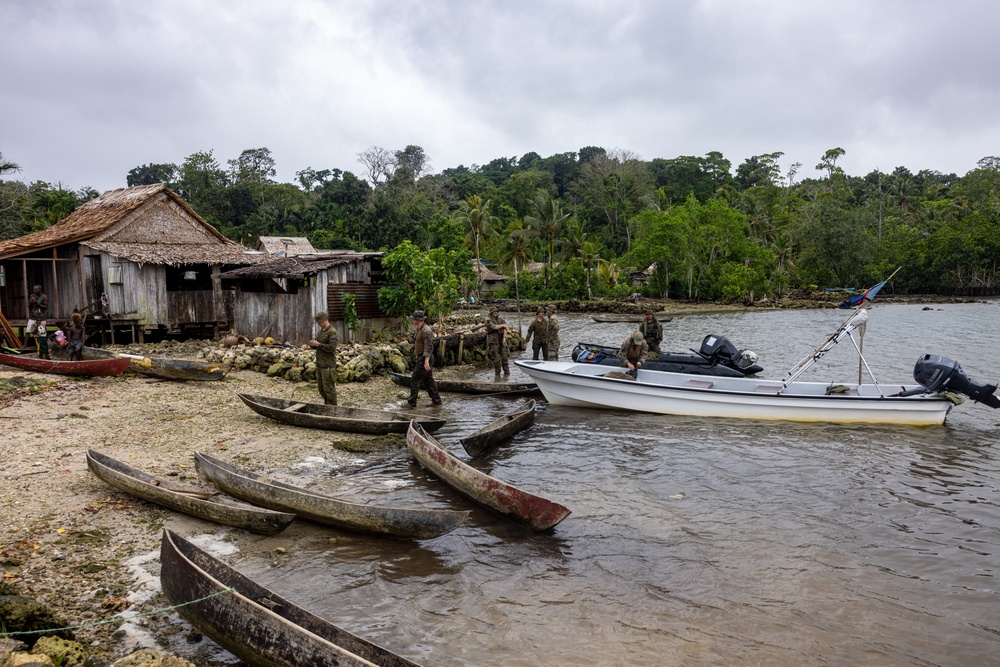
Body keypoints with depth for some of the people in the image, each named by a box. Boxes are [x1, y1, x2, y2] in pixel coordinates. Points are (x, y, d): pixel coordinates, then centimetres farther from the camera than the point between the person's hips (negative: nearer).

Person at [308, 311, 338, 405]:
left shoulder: (332, 332, -11)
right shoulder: (321, 331, 16)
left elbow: (332, 347, -21)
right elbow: (317, 346, 21)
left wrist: (318, 344, -18)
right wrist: (312, 344, -2)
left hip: (328, 365, -9)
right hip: (320, 364, 9)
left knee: (329, 388, -5)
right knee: (321, 387, 14)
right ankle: (327, 404, 26)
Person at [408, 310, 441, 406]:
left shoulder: (426, 331, -19)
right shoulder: (418, 329, 13)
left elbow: (429, 347, -23)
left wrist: (426, 361, -27)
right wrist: (416, 355, 25)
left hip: (425, 358, -10)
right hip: (420, 357, 10)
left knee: (415, 379, -7)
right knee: (428, 380, 12)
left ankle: (412, 402, -1)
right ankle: (436, 400, 17)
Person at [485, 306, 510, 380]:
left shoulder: (501, 319, 8)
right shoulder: (489, 321, -1)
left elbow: (505, 329, -2)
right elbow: (494, 327, -18)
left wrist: (504, 338, -16)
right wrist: (502, 325, -6)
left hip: (502, 341, 3)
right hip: (493, 342, -3)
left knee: (504, 357, 2)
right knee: (496, 359, -3)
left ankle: (507, 373, 15)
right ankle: (497, 374, 7)